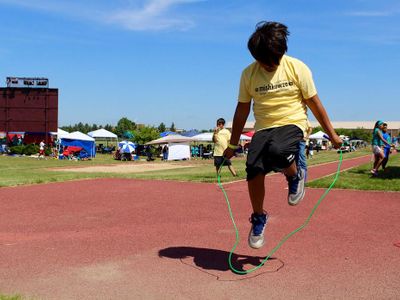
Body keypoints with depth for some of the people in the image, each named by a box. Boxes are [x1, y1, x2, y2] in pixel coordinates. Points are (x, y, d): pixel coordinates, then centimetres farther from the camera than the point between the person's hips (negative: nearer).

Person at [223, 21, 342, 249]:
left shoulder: (297, 68, -4)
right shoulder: (249, 74, 2)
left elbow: (314, 103, 2)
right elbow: (242, 110, 10)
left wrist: (332, 135, 5)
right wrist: (233, 144, 14)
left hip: (292, 124, -3)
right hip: (264, 128, 3)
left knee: (277, 150, -36)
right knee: (254, 168, -20)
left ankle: (295, 176, -1)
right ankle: (259, 217, 4)